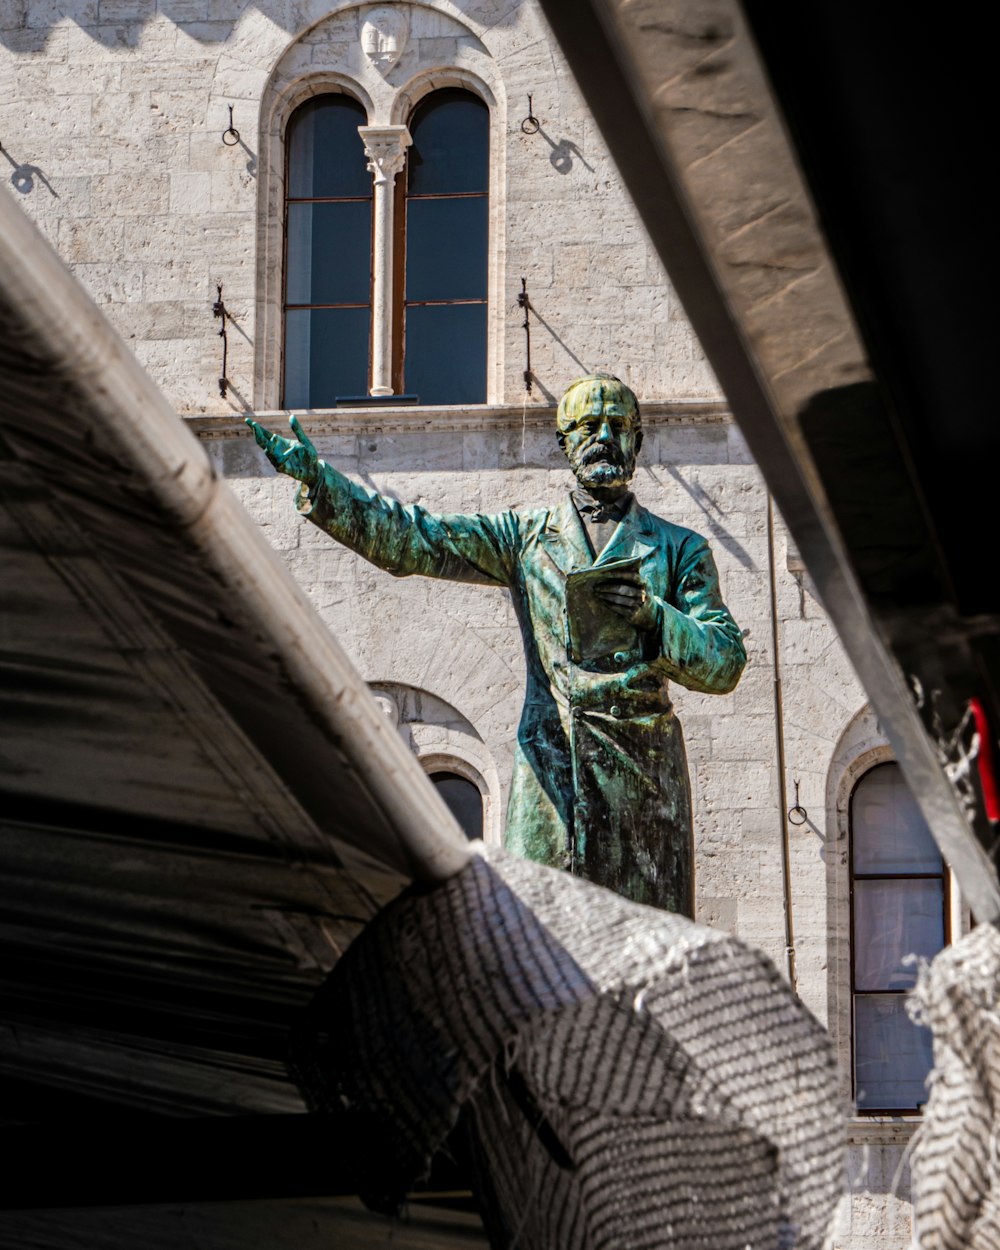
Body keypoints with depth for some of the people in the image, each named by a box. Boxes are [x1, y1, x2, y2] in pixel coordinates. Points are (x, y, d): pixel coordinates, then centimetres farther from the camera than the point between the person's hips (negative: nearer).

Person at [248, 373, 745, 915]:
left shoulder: (679, 548, 12)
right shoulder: (526, 536, 14)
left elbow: (725, 663, 5)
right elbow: (410, 538, 6)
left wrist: (652, 613, -12)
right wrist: (317, 479, -6)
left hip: (642, 768, 0)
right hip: (548, 762, 0)